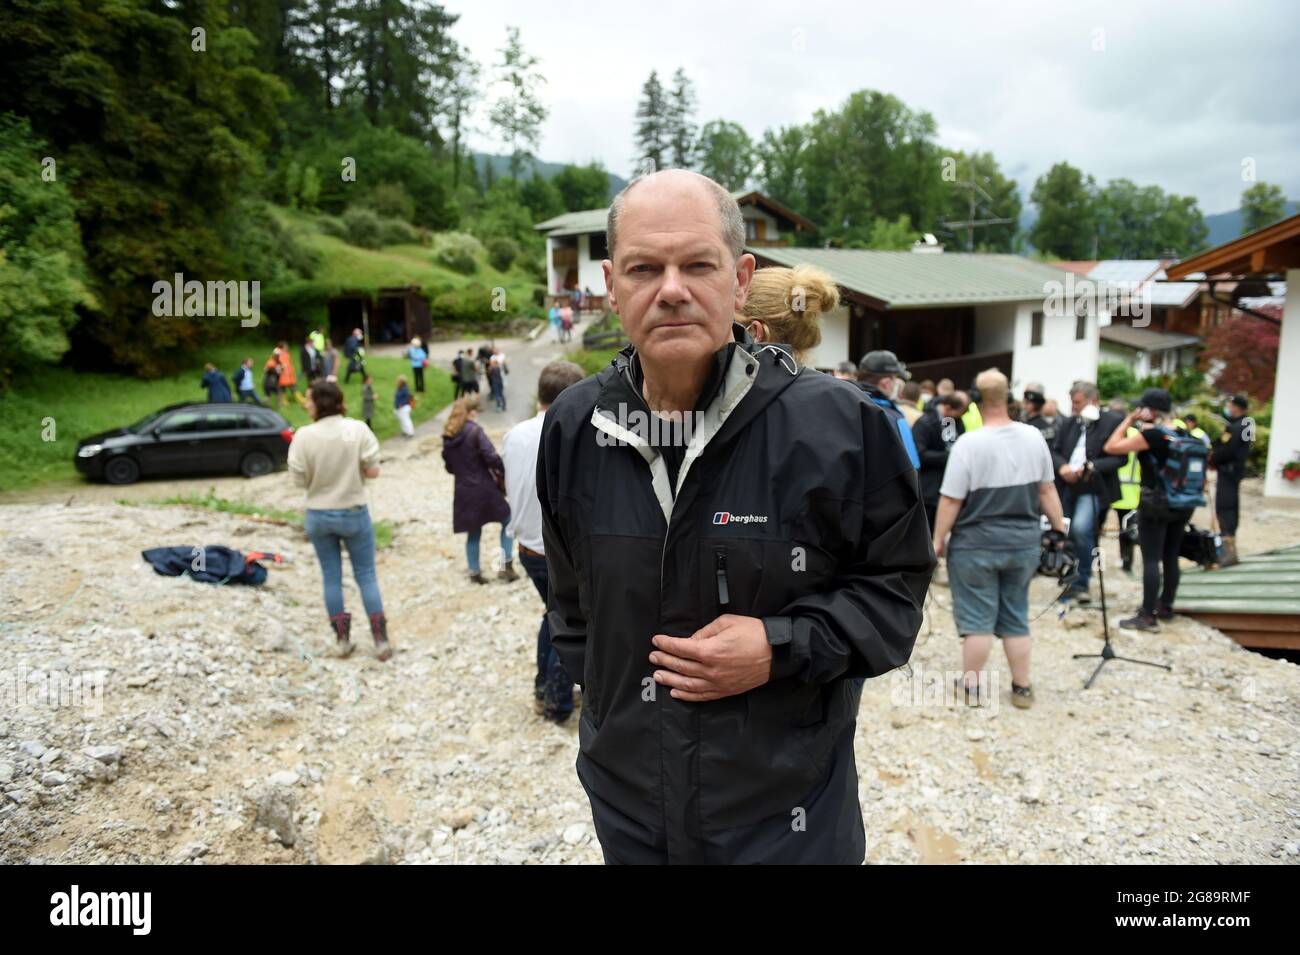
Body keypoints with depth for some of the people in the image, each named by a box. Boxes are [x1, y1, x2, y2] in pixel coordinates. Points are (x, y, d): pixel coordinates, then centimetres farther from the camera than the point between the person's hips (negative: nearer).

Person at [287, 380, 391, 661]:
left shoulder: (304, 436, -13)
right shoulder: (358, 429, -12)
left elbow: (299, 480, -8)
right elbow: (373, 472, -11)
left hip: (319, 516, 0)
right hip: (354, 513, 0)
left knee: (331, 577, 13)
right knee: (366, 575, 10)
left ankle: (342, 638, 21)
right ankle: (381, 640, 10)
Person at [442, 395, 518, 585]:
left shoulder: (448, 436, 5)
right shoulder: (475, 431, -14)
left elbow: (449, 466, 12)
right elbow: (492, 457, -22)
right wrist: (503, 471, -6)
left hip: (463, 491, 6)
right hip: (483, 488, -6)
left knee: (473, 532, 16)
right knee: (507, 521, 12)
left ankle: (475, 572, 22)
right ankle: (506, 566, 7)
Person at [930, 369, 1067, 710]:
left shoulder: (969, 443, -18)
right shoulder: (1034, 437, -2)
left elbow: (951, 500, -15)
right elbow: (1047, 491, 5)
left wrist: (938, 540, -5)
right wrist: (1060, 530, 15)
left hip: (977, 543, -5)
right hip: (1024, 541, 5)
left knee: (977, 617, 5)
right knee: (1016, 616, 16)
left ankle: (972, 686, 15)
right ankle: (1022, 688, 23)